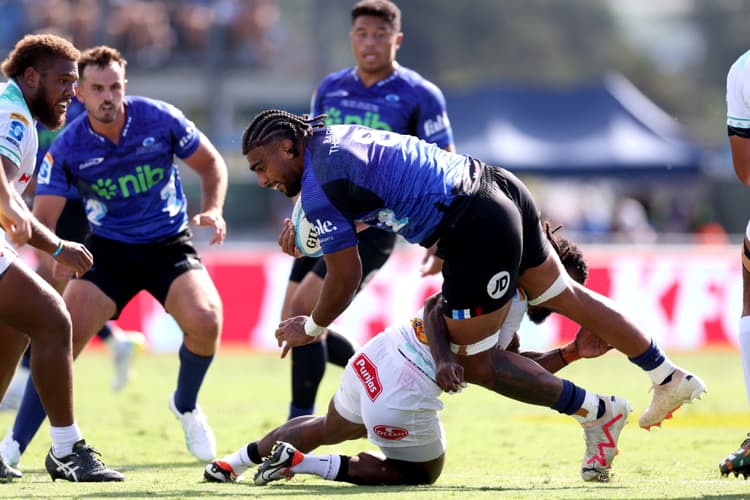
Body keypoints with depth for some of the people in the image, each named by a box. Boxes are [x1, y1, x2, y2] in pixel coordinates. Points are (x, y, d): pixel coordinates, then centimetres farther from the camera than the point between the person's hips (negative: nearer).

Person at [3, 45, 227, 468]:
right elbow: (43, 218, -14)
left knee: (205, 320, -26)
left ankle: (186, 406, 6)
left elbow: (211, 164, 3)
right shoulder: (67, 148, -13)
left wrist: (212, 211, -14)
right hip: (108, 250, 0)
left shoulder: (160, 119, -12)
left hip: (169, 243, 0)